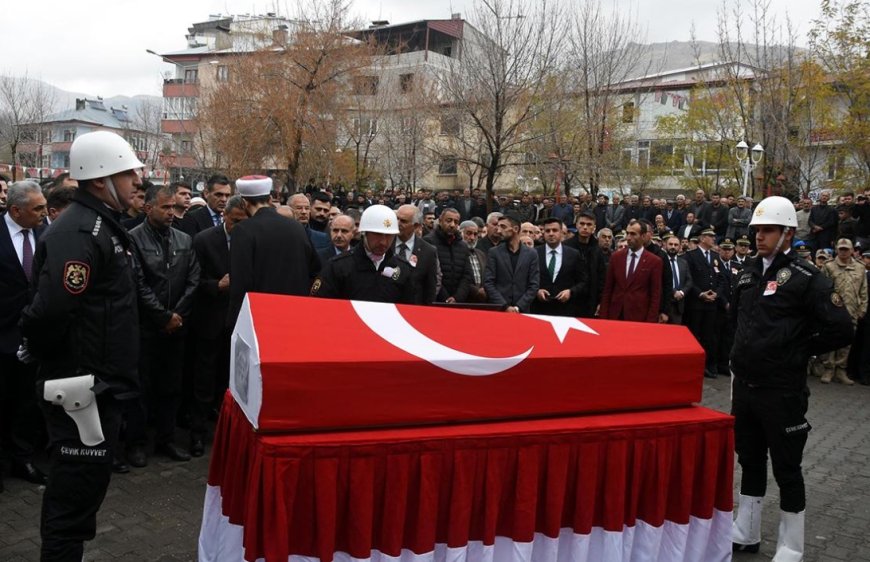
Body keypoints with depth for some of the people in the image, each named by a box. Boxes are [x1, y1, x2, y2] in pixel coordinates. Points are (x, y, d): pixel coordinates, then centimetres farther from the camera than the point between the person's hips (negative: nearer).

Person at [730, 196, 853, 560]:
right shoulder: (748, 272, 8)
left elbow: (840, 329, -17)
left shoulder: (806, 278, -12)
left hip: (782, 390, -6)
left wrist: (800, 351, -7)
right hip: (743, 384, 7)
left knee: (786, 468, 5)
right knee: (749, 460, 17)